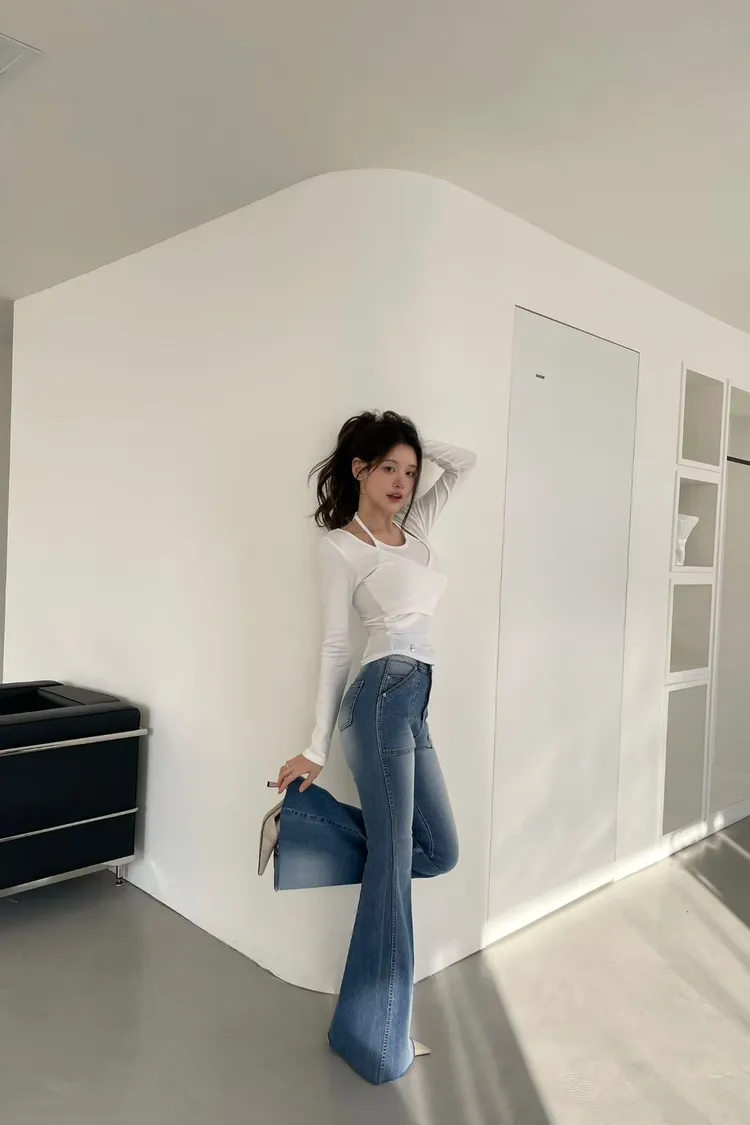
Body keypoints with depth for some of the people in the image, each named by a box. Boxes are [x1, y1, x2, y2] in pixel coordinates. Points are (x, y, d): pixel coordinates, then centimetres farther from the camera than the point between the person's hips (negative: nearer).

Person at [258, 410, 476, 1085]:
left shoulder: (415, 528, 15)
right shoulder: (342, 546, -3)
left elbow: (464, 463, 22)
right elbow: (337, 646, -4)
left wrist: (410, 445, 17)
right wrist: (317, 749, -4)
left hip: (414, 703, 8)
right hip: (384, 695, -8)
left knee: (438, 851, 12)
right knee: (393, 861, -2)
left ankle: (303, 821, 15)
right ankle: (375, 1037, 14)